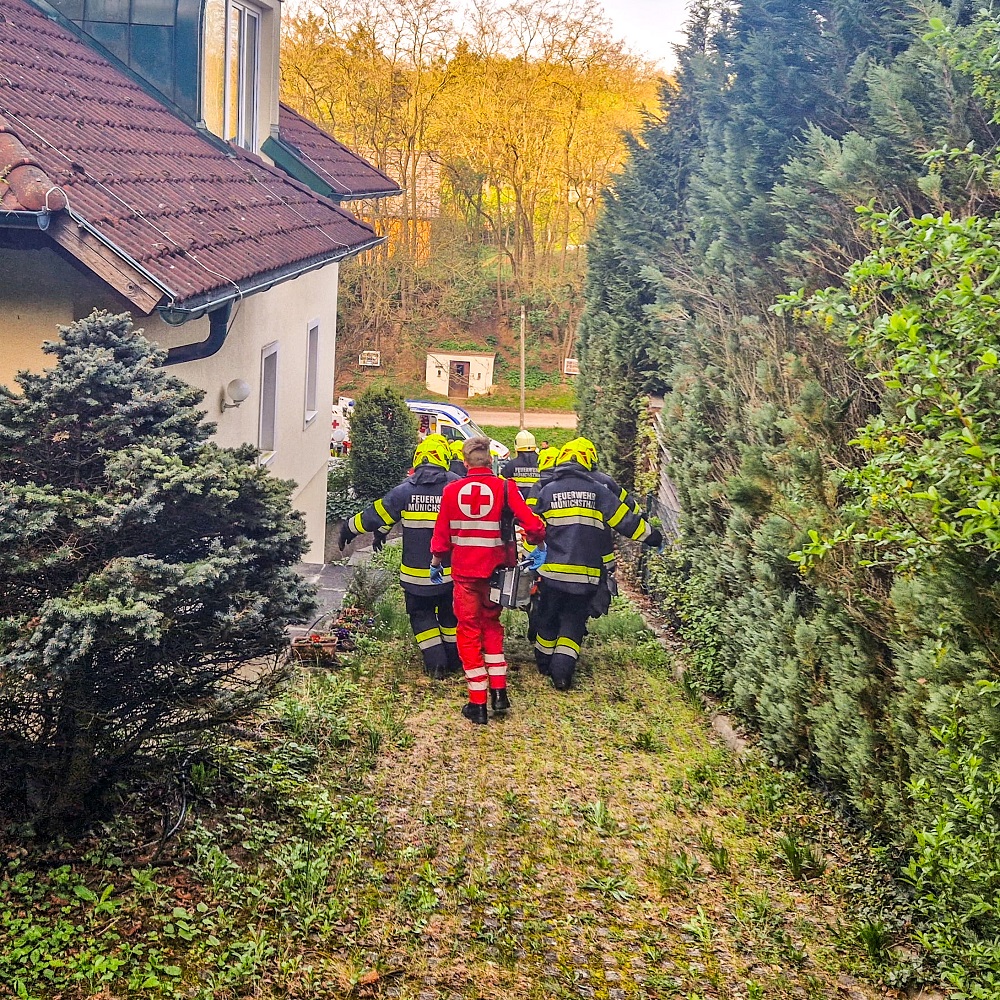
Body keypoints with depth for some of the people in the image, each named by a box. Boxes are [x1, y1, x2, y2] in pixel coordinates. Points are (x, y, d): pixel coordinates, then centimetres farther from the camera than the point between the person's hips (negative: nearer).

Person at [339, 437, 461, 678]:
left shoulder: (405, 490, -7)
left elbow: (376, 514, 1)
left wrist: (349, 529, 16)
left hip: (416, 572, -1)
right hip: (451, 570, 1)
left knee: (421, 616, 14)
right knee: (450, 615, 19)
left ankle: (435, 663, 4)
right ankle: (453, 661, 26)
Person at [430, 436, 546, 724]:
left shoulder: (451, 490, -4)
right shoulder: (505, 488, -8)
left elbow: (441, 532, 2)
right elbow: (531, 522, -13)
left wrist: (436, 561, 17)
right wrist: (538, 545, 6)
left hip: (464, 571, -1)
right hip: (495, 570, 1)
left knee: (469, 630, 8)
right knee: (491, 625, 21)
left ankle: (478, 704, 7)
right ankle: (499, 692, 15)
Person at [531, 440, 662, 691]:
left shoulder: (547, 491, 3)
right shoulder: (597, 491, 1)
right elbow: (625, 519, 4)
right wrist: (651, 536, 16)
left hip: (552, 571, 1)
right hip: (586, 574, -1)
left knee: (548, 618, 18)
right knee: (574, 621, 8)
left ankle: (544, 663, 32)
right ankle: (562, 669, -5)